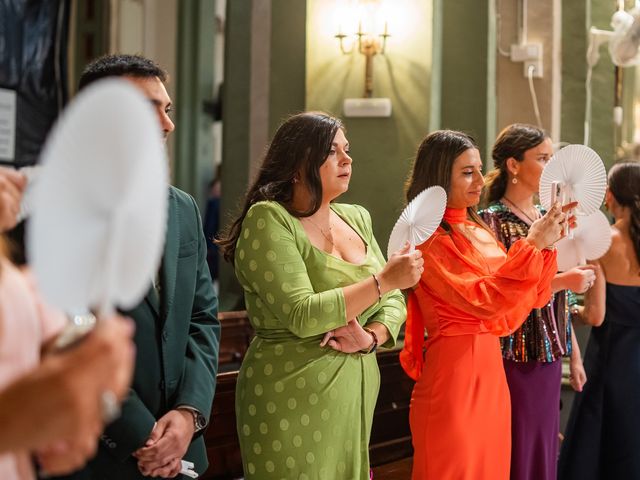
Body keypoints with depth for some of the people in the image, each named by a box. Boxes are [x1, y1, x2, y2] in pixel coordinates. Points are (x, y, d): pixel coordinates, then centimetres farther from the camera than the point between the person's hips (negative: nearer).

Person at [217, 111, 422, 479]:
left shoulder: (356, 218, 9)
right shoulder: (269, 219, -11)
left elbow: (393, 302, 10)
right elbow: (302, 315, -21)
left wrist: (372, 337, -11)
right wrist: (383, 280, -21)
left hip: (356, 396, 6)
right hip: (294, 402, -6)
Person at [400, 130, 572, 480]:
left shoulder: (480, 232, 11)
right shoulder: (428, 239, -12)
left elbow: (530, 298, 11)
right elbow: (480, 299, -22)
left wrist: (546, 243, -2)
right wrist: (531, 245, -20)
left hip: (491, 370, 8)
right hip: (454, 372, -8)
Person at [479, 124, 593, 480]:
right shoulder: (493, 221, -10)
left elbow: (562, 302, 15)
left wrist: (574, 355, 15)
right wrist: (560, 281, -22)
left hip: (550, 358, 7)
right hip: (515, 360, -7)